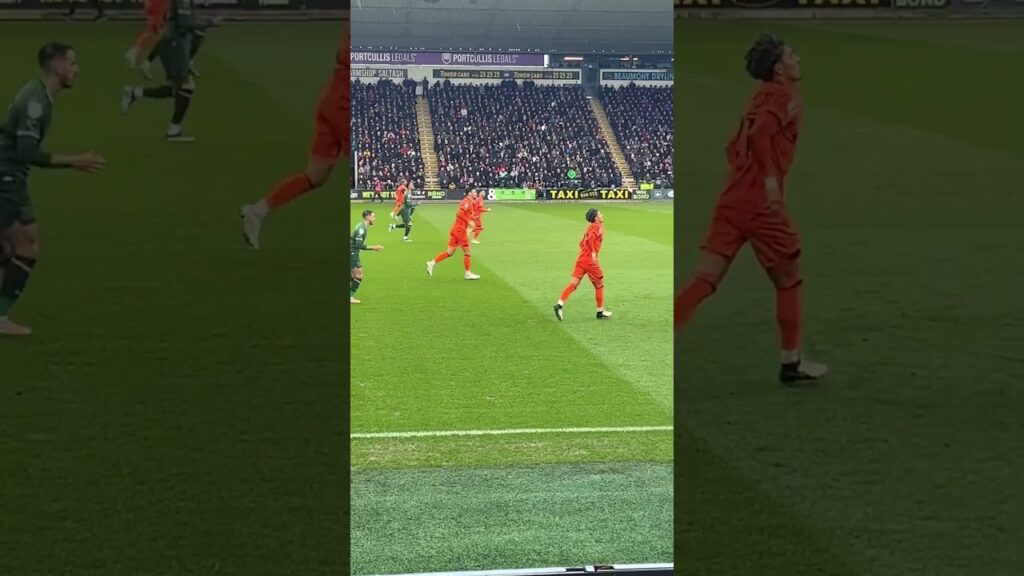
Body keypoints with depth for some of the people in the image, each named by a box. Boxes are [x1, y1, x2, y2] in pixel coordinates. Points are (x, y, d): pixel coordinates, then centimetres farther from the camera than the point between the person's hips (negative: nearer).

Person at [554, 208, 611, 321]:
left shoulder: (590, 227, 19)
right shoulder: (597, 227, -6)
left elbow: (582, 244, 21)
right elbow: (590, 238, -23)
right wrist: (593, 253, -23)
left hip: (581, 259, 7)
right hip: (591, 261, -7)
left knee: (573, 284, -1)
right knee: (599, 285, 9)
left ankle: (560, 304, -17)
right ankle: (600, 312, 17)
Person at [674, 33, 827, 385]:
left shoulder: (760, 98, 20)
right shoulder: (786, 97, -5)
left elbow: (734, 149, 22)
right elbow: (760, 134, -21)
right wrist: (770, 177, -22)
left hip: (731, 201, 7)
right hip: (762, 205, -7)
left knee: (705, 280, 0)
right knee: (789, 281, 10)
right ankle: (791, 363, 19)